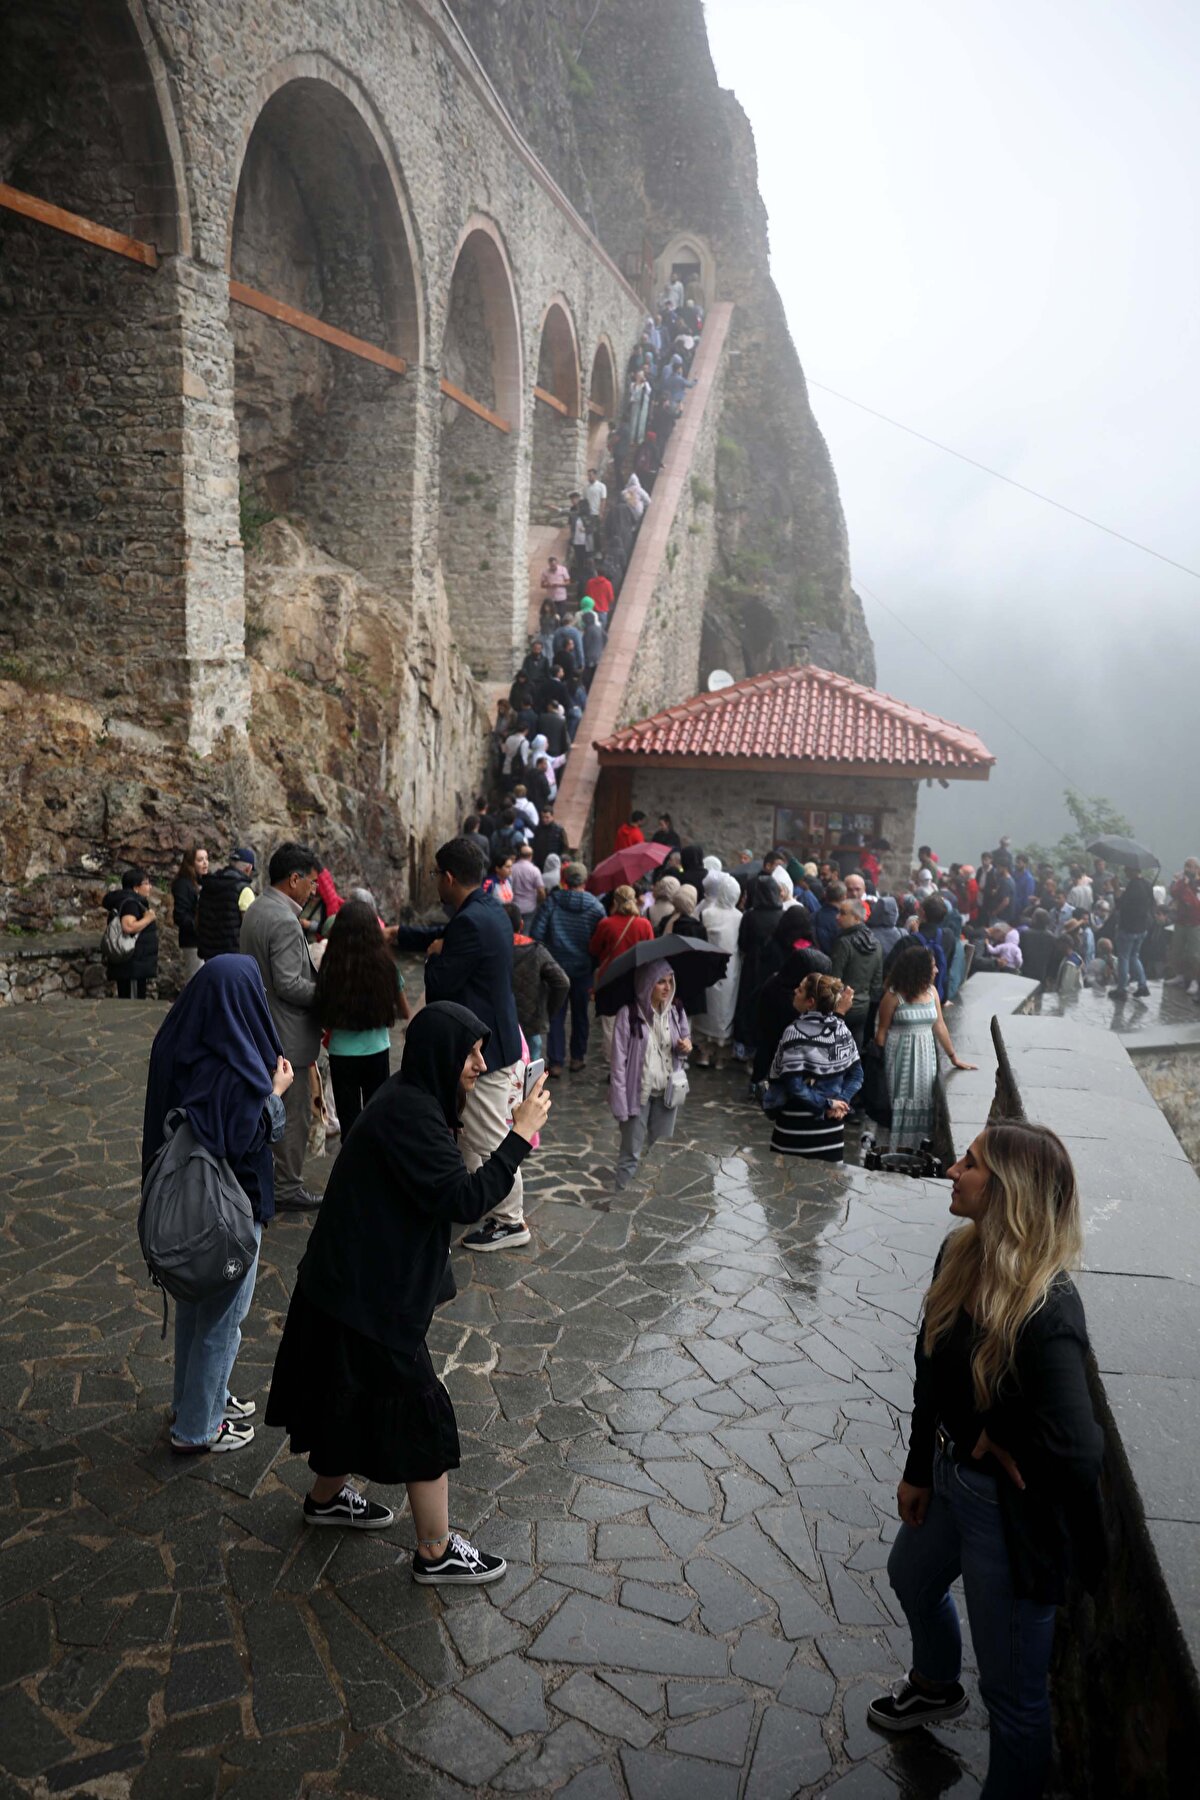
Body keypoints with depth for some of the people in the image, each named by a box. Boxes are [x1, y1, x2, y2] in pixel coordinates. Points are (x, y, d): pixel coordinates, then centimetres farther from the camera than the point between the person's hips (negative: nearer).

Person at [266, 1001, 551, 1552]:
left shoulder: (411, 1098, 4)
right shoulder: (409, 1113, -26)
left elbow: (441, 1186, 11)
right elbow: (464, 1199, -29)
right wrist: (520, 1135, -24)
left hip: (356, 1282, 10)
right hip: (368, 1295, -10)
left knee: (355, 1397, 27)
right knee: (422, 1414, 4)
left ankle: (326, 1496, 49)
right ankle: (436, 1552, 19)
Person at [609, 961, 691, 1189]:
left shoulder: (676, 1012, -1)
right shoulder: (628, 1015, -15)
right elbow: (619, 1062, -13)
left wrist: (685, 1048, -10)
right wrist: (620, 1103, -16)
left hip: (667, 1092, 5)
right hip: (638, 1092, -4)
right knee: (631, 1153, 5)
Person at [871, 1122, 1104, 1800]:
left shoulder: (1047, 1312, -35)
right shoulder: (960, 1258, -10)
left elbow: (1075, 1451, -40)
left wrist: (992, 1438, -21)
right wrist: (918, 1469, 9)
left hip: (1012, 1513, -9)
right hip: (951, 1474, 9)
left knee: (1013, 1690, 12)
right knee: (913, 1578, 35)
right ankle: (936, 1685, 65)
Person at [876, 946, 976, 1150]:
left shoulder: (931, 991, 3)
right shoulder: (894, 995, -12)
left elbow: (939, 1025, 10)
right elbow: (881, 1031, -7)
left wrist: (954, 1057, 12)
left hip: (925, 1056, 5)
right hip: (900, 1056, -5)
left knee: (922, 1101, 7)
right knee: (900, 1102, -1)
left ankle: (911, 1153, 17)